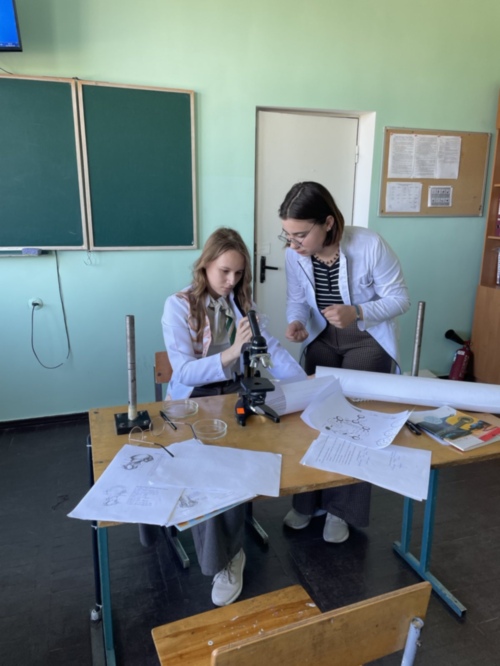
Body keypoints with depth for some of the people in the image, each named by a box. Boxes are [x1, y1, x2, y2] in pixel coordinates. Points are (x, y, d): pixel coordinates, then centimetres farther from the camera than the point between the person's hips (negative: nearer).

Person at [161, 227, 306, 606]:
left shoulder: (243, 302, 9)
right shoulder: (178, 306, -6)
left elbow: (271, 348, -2)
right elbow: (184, 372, -16)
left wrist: (304, 380, -18)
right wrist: (232, 352, -30)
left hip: (235, 392, 3)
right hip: (193, 399, -3)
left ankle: (228, 552, -6)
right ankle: (223, 557, -8)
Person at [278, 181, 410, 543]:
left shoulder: (371, 245, -29)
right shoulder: (295, 255, -16)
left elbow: (400, 298, -20)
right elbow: (297, 299, -2)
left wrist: (358, 313, -36)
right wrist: (297, 322, -25)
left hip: (369, 340, -3)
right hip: (323, 340, 4)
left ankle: (342, 510, 13)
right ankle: (308, 501, 21)